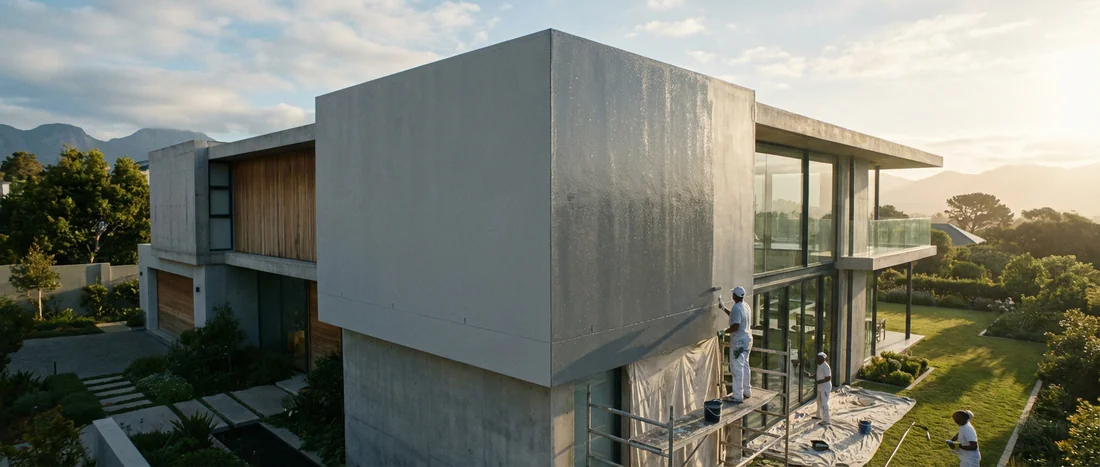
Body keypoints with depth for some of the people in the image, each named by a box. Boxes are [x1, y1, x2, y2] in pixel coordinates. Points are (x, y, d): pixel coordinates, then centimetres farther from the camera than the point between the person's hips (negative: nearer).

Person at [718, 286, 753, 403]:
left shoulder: (736, 308, -21)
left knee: (736, 368, -4)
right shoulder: (746, 307, 9)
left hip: (738, 341, -9)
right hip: (747, 339, 9)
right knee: (745, 366, 19)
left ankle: (737, 396, 0)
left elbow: (735, 326, -29)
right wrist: (723, 308, 28)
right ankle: (747, 391, 29)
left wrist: (724, 331, -15)